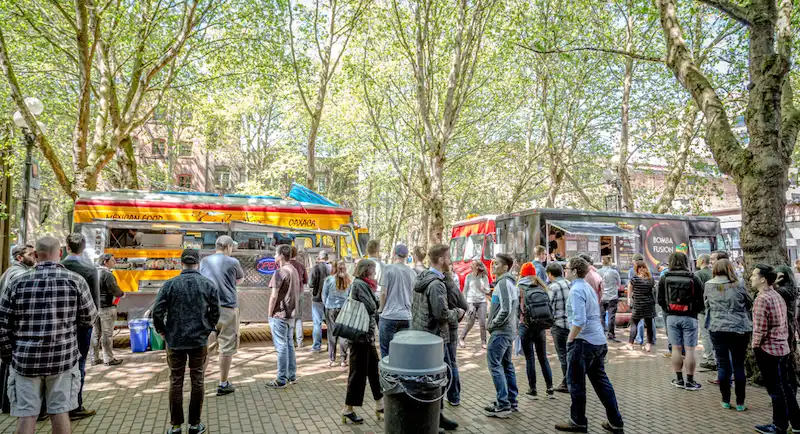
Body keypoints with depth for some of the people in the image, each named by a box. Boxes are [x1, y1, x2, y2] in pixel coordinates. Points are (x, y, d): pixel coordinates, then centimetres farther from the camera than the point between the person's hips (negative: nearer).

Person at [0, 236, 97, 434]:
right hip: (63, 358, -1)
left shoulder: (17, 282, -1)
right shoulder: (76, 281, -5)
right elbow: (89, 319, -1)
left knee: (26, 415, 8)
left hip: (25, 359, 1)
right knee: (60, 412, 8)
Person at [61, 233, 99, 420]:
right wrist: (93, 318, 5)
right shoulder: (90, 269, -11)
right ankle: (75, 408, 8)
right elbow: (96, 298, -8)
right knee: (78, 364, 3)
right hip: (82, 321, -3)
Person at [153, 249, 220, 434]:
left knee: (176, 382, 11)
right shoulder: (209, 285, -4)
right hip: (200, 341, 0)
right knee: (197, 381, 10)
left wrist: (162, 331, 7)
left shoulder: (170, 284, -6)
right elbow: (215, 313, -2)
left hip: (175, 341, 0)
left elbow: (157, 312, -8)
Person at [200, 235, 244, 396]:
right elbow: (240, 280, 14)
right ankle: (223, 384, 11)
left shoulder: (204, 261, 8)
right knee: (227, 347, 4)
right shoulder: (232, 262, -4)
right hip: (227, 309, -4)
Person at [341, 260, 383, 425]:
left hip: (368, 334, 10)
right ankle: (348, 410, 9)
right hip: (360, 334, -10)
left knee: (374, 369, 13)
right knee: (359, 372, -2)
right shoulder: (359, 284, -15)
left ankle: (380, 406, 22)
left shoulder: (364, 284, 16)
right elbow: (371, 307, -19)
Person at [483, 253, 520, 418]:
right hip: (509, 330, 10)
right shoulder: (511, 282, 15)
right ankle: (511, 401, 22)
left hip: (500, 332, -10)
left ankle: (503, 405, -4)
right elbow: (517, 308, 20)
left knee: (495, 364, -6)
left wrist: (492, 324, -13)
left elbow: (505, 310, -24)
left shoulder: (503, 283, -17)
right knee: (507, 365, 15)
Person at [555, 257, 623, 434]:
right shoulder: (589, 287, 14)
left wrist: (570, 339, -13)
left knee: (575, 381, 4)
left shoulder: (576, 290, -16)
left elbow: (579, 320, -26)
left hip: (584, 341, -9)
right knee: (600, 380, 15)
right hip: (599, 341, 9)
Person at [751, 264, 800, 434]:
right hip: (782, 347, 9)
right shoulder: (777, 296, 9)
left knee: (776, 389, 2)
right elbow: (783, 323, 16)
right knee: (784, 387, 17)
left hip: (768, 349, -9)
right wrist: (784, 339, 20)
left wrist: (755, 345, -8)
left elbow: (760, 329, -21)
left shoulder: (762, 299, -20)